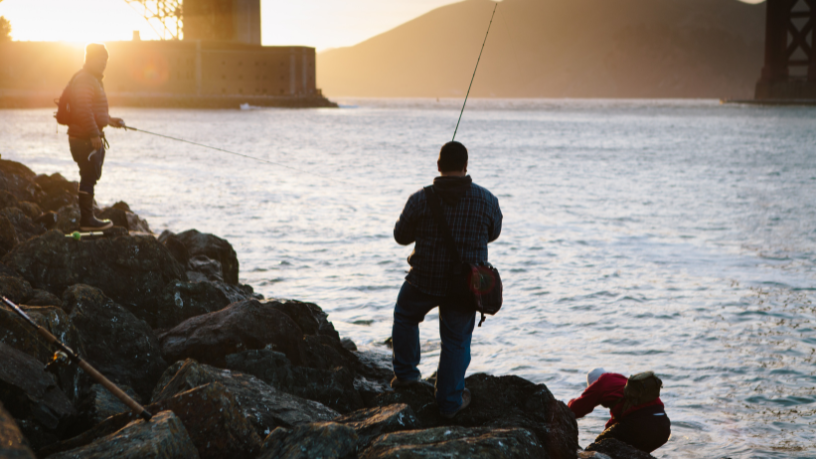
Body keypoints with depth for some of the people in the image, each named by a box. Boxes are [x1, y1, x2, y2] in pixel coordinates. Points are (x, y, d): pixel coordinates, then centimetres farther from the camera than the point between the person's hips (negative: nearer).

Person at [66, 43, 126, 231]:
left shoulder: (93, 80, 20)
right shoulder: (83, 80, -15)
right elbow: (83, 110, -25)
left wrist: (108, 119, 18)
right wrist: (94, 134, -26)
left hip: (91, 138, 11)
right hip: (85, 138, -11)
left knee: (90, 178, 16)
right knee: (89, 178, -8)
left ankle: (87, 218, 24)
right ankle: (87, 220, -4)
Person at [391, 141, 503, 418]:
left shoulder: (420, 200, -12)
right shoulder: (486, 200, -8)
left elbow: (401, 236, 0)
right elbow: (493, 233, 10)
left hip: (425, 281, -1)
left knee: (405, 316, 28)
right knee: (456, 340, 13)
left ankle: (405, 373, 30)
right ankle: (450, 401, 18)